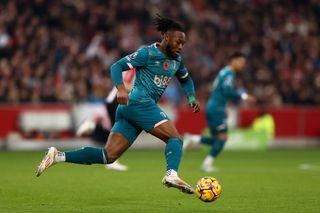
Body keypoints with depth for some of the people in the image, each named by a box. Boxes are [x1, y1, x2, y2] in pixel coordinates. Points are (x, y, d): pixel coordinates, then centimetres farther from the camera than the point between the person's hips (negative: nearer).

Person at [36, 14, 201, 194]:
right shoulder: (148, 53, -5)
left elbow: (186, 78, 37)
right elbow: (117, 66, -10)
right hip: (140, 103, -8)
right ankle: (172, 175, -38)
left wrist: (192, 98, 19)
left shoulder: (177, 60, 19)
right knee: (175, 138, -16)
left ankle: (58, 156, -5)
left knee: (109, 156, -2)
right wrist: (121, 88, -27)